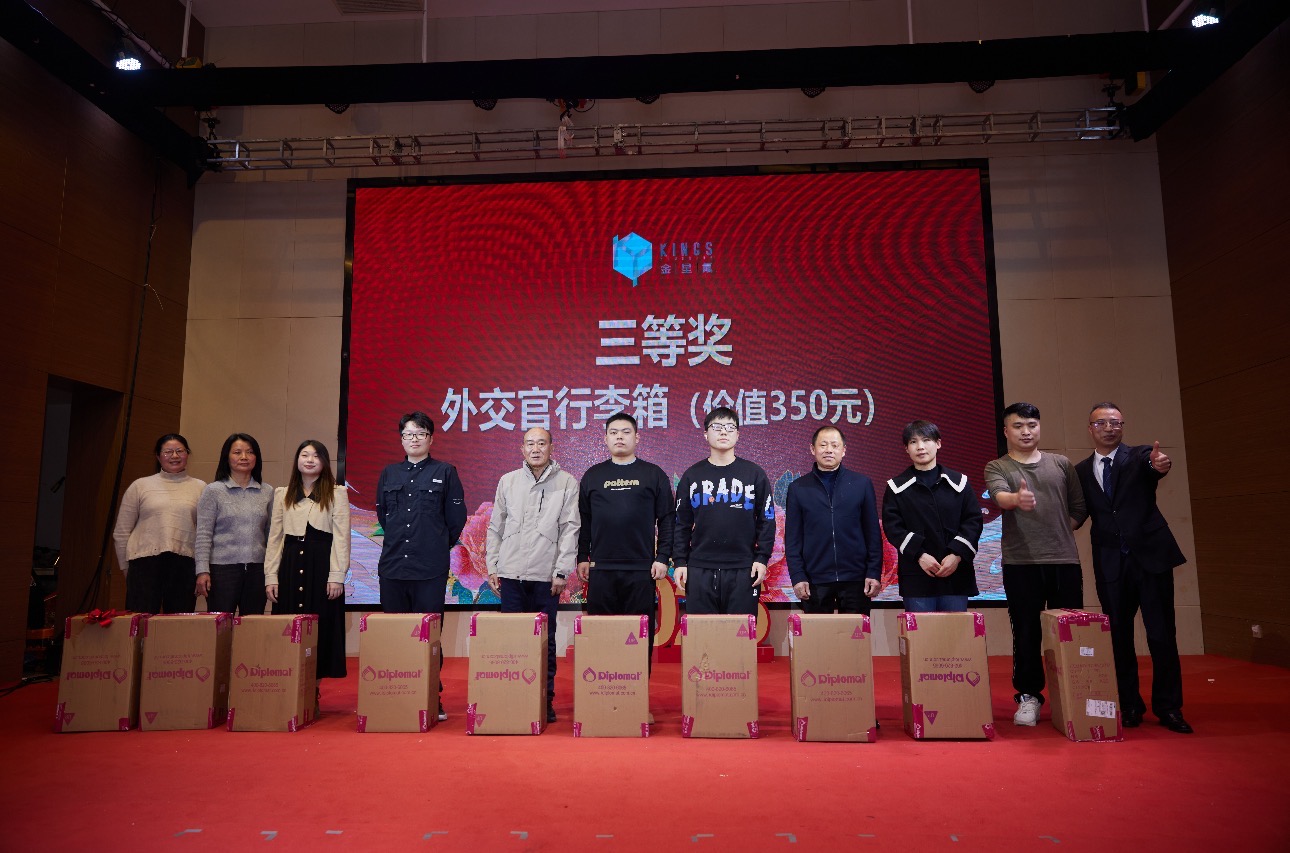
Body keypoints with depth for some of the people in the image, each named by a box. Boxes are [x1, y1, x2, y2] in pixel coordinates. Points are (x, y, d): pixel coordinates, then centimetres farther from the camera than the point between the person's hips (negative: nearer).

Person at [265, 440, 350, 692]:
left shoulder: (337, 493, 4)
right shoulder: (282, 494, 14)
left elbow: (341, 537, -2)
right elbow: (275, 537, 12)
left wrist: (337, 575, -10)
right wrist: (271, 576, 4)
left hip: (321, 566, -3)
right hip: (291, 566, 3)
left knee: (320, 628, -1)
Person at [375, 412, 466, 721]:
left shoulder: (445, 473, 2)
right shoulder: (389, 474, 12)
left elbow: (457, 517, 5)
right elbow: (381, 513, 20)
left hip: (431, 568, -3)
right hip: (392, 565, 3)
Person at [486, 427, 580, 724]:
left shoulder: (567, 483, 1)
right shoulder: (508, 481, 10)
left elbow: (570, 529, -2)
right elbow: (495, 527, 12)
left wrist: (561, 570, -7)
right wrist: (492, 567, 7)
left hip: (546, 576, -2)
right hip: (511, 574, 2)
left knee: (545, 641, 4)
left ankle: (546, 700, 15)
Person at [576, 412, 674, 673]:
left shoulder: (653, 475, 5)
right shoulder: (593, 475, 10)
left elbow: (667, 519, 3)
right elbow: (583, 521, 11)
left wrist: (663, 557, -4)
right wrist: (582, 557, 5)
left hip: (642, 570, -1)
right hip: (601, 569, 2)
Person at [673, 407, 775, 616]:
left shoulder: (754, 474, 6)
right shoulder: (692, 476, 8)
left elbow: (766, 520, 6)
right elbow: (682, 524, 9)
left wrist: (762, 558, -2)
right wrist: (680, 562, 1)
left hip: (743, 570, -1)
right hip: (699, 570, 1)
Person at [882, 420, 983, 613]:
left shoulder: (958, 481, 10)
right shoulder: (897, 486, 6)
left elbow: (973, 521, 4)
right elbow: (892, 526, -2)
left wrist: (957, 555, -9)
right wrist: (919, 555, -14)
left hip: (956, 574, 2)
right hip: (916, 575, -1)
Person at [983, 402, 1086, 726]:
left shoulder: (1061, 463, 13)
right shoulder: (997, 467, 4)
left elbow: (1079, 506, 16)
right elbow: (999, 496, -18)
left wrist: (1060, 532, 5)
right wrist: (1016, 499, -39)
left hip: (1065, 560, 2)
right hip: (1021, 563, -2)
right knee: (1026, 633, 3)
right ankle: (1028, 697, 13)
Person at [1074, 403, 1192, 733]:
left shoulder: (1140, 456, 0)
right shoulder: (1081, 471, 8)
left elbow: (1151, 467, -24)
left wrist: (1159, 466, -46)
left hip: (1150, 555, -2)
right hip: (1110, 563, 2)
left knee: (1162, 634, 2)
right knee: (1119, 636, 9)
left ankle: (1168, 707, 15)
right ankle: (1129, 706, 21)